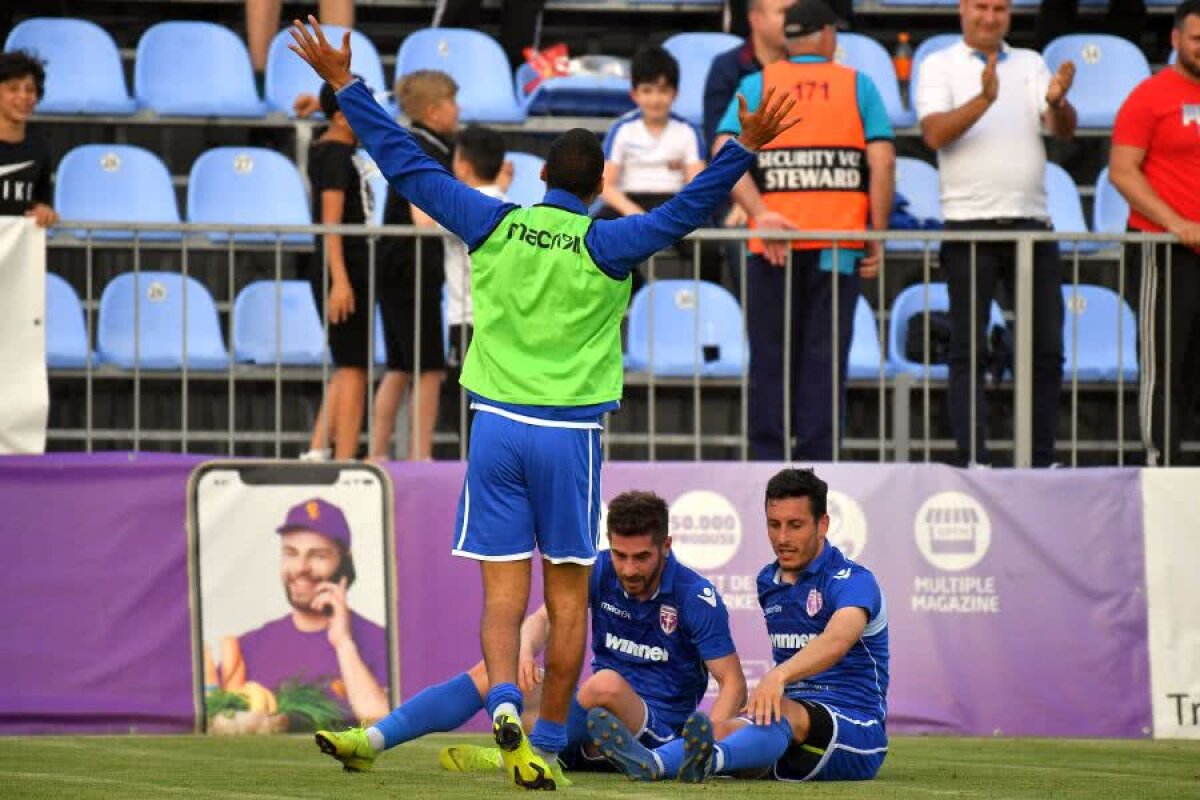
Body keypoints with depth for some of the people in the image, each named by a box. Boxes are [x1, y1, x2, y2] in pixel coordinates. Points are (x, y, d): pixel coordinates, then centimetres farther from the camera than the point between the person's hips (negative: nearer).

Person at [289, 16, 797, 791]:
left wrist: (345, 83, 10)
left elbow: (406, 163, 5)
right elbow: (686, 210, -14)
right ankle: (548, 743, 7)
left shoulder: (495, 226, 2)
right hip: (569, 434, -2)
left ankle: (504, 700, -25)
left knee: (504, 594, 1)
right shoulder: (604, 245, -5)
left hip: (496, 427, 2)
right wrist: (744, 149, -16)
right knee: (569, 599, 7)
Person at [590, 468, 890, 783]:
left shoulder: (853, 580, -11)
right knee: (721, 728, -27)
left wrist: (779, 676, -50)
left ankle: (711, 760, -73)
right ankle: (651, 763, -60)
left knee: (784, 713, -40)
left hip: (856, 730, -7)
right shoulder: (768, 582, 15)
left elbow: (836, 641, -34)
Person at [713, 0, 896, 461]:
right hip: (840, 243, 0)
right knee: (825, 360, 2)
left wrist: (759, 213, -13)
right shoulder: (858, 86, 7)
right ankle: (815, 462, -2)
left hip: (773, 244, 0)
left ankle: (768, 462, 3)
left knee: (771, 357, 6)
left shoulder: (757, 86, 9)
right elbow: (882, 162, -3)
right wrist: (877, 236, 2)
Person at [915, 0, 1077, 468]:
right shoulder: (940, 66, 5)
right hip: (970, 223, -4)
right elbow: (935, 133, -10)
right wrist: (984, 99, -23)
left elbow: (1064, 130, 3)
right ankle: (972, 460, -4)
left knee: (1046, 347, 3)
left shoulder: (1030, 64, 15)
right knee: (969, 349, -4)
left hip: (1031, 222, 4)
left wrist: (1057, 101, -19)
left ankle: (1041, 460, 10)